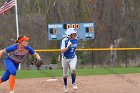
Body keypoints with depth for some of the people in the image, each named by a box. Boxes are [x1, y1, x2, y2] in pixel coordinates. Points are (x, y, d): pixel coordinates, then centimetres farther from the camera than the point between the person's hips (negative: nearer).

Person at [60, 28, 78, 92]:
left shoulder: (76, 40, -6)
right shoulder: (64, 41, -21)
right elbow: (62, 51, -28)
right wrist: (68, 46, -39)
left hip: (73, 58, 2)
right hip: (65, 59, -2)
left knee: (73, 69, -25)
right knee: (65, 74, 9)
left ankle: (73, 83, -8)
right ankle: (65, 86, 34)